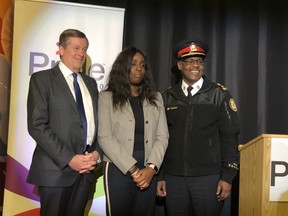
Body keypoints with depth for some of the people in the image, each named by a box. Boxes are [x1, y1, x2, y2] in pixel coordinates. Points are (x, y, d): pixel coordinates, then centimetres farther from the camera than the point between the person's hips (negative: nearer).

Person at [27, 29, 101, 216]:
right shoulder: (42, 79, -2)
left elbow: (99, 122, 14)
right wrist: (69, 158, -16)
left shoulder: (90, 83, 16)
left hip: (86, 168, 5)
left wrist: (96, 153, -4)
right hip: (56, 168, -5)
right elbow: (37, 125, -11)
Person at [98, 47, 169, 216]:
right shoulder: (107, 97, 1)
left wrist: (152, 167, -11)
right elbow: (105, 138, -8)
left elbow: (162, 137, 5)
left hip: (148, 171, 3)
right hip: (118, 170, -3)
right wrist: (133, 169, -14)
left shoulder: (156, 98, 11)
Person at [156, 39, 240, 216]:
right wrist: (160, 176, 6)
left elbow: (229, 137, -2)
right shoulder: (167, 97, 7)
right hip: (173, 178, 2)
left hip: (209, 178, -2)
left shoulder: (219, 95, 0)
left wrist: (228, 176, -6)